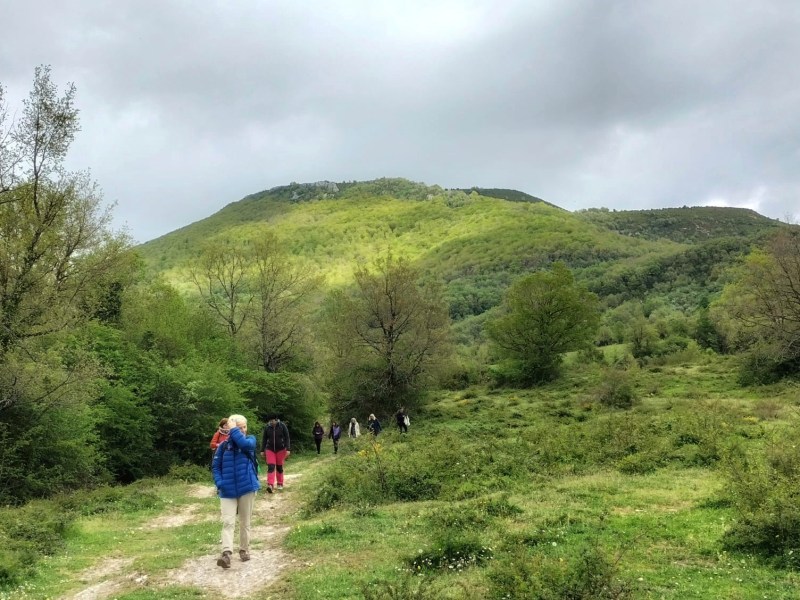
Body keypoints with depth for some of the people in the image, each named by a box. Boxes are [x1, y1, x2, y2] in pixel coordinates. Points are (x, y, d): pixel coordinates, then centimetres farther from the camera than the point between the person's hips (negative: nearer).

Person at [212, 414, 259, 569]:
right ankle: (226, 554, -18)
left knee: (245, 522, 11)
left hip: (247, 488, 0)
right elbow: (216, 466, 5)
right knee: (228, 522, -10)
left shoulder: (250, 440, -1)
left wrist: (233, 429, -18)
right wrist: (219, 483, -9)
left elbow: (244, 444, -26)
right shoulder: (223, 446, 2)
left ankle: (244, 550, 24)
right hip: (228, 490, 0)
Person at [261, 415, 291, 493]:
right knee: (271, 467, -11)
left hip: (280, 449, -1)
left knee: (279, 467, 8)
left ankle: (280, 484, 21)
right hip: (270, 449, 1)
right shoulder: (267, 427, -5)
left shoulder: (282, 426, -10)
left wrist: (288, 449, -15)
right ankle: (270, 485, -20)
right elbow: (264, 439, 3)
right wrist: (262, 450, 3)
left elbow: (287, 438, -9)